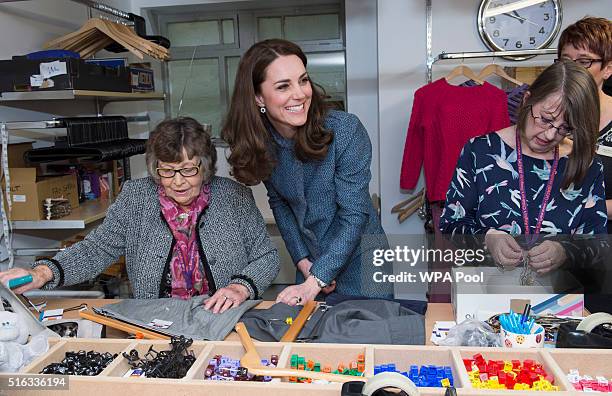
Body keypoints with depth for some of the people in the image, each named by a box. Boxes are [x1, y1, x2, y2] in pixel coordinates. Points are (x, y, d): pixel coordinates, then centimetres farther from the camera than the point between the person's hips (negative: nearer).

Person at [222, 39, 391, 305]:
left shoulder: (345, 130, -23)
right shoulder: (258, 142, -9)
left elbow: (355, 215, -22)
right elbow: (279, 203, 4)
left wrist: (314, 282, -26)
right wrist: (303, 261, -6)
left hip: (357, 257, -3)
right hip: (310, 259, 4)